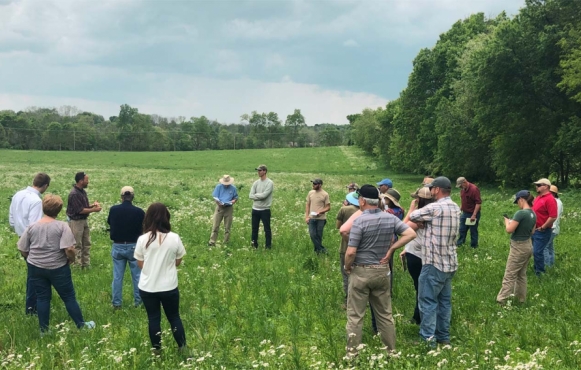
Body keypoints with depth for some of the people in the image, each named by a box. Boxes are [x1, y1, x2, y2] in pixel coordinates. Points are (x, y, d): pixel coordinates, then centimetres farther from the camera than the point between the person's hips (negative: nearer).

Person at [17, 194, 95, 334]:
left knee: (42, 298, 12)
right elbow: (69, 249, -20)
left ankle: (44, 330, 18)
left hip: (36, 268, 3)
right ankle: (81, 325, 19)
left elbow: (23, 250, 3)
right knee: (69, 297, 8)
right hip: (58, 268, -3)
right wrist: (71, 259, 0)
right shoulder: (62, 226, -12)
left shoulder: (31, 227, -1)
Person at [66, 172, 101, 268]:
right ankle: (78, 266, 11)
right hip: (76, 221, -9)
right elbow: (80, 210, -22)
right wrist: (94, 210, -17)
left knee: (86, 243, 15)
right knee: (77, 245, 1)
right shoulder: (74, 194, -22)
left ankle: (86, 264, 24)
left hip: (84, 220, 9)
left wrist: (92, 205, -3)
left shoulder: (82, 191, 7)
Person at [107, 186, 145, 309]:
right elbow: (144, 229, -2)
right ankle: (139, 300, 19)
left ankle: (116, 303, 15)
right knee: (137, 275, 12)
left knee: (117, 276, 10)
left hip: (118, 246, 2)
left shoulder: (113, 210, -8)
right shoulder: (139, 212, -14)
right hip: (134, 246, -1)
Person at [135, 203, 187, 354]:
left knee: (153, 318, 16)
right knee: (174, 316, 18)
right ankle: (182, 347, 27)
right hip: (169, 286, 0)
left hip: (147, 287, 0)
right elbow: (178, 262, 0)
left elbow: (140, 264, -2)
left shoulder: (143, 239, -12)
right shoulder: (174, 238, -12)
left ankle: (156, 349, 28)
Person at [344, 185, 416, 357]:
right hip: (383, 271, 5)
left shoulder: (359, 221, -17)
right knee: (385, 314, 16)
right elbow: (411, 234, -2)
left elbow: (351, 252, -20)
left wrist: (347, 267, -1)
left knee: (355, 316, 4)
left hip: (361, 272, -5)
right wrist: (390, 249, -1)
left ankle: (352, 354, 10)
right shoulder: (390, 218, 0)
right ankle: (391, 351, 23)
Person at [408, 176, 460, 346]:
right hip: (450, 263, 8)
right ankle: (443, 336, 21)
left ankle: (428, 338, -2)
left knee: (428, 301, -2)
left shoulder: (434, 208, -18)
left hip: (434, 263, -8)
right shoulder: (456, 208, 9)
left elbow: (412, 217, -5)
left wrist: (414, 204, 12)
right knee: (445, 301, 14)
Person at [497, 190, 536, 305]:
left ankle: (501, 301, 1)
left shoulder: (521, 213, -23)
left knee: (510, 275, -3)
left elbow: (509, 230, -22)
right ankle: (521, 298, 28)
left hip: (519, 247, -8)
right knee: (522, 274, 20)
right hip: (528, 246, 8)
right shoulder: (533, 214, 4)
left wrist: (507, 221, -2)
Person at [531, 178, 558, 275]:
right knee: (535, 251, 17)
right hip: (534, 229, 9)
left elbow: (553, 217, -25)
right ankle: (536, 269, 29)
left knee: (537, 252, -5)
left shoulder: (550, 199, -19)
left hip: (542, 231, -9)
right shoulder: (538, 197, 10)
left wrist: (542, 228, -18)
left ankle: (540, 273, 6)